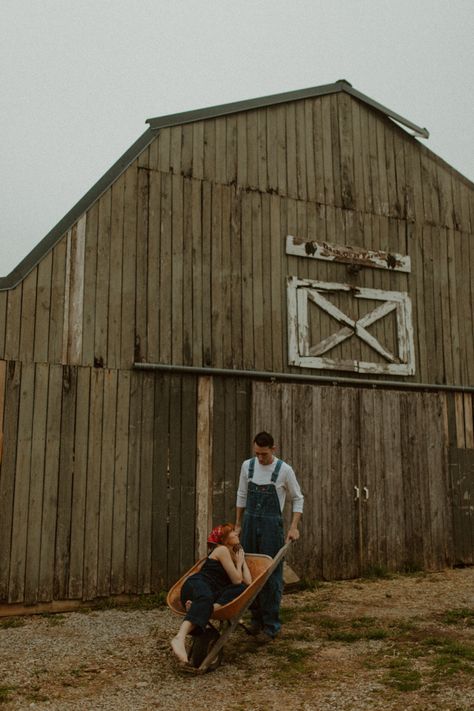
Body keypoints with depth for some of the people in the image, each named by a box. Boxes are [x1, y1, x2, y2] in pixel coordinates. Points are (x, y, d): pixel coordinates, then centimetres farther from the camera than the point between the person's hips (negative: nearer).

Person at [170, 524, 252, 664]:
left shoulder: (234, 553, 29)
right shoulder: (222, 550, 4)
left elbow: (248, 582, 16)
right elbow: (237, 580, -2)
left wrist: (242, 560, 24)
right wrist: (239, 562, 15)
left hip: (213, 593, 7)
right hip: (197, 585, -7)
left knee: (242, 589, -19)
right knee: (206, 599, -44)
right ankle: (180, 638, -67)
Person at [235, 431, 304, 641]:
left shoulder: (284, 470, -9)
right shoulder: (247, 466, 2)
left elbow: (297, 499, 1)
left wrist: (294, 527, -8)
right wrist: (238, 524, 12)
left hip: (272, 525, -4)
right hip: (250, 523, 4)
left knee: (271, 575, -2)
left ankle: (271, 624, 8)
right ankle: (257, 618, 24)